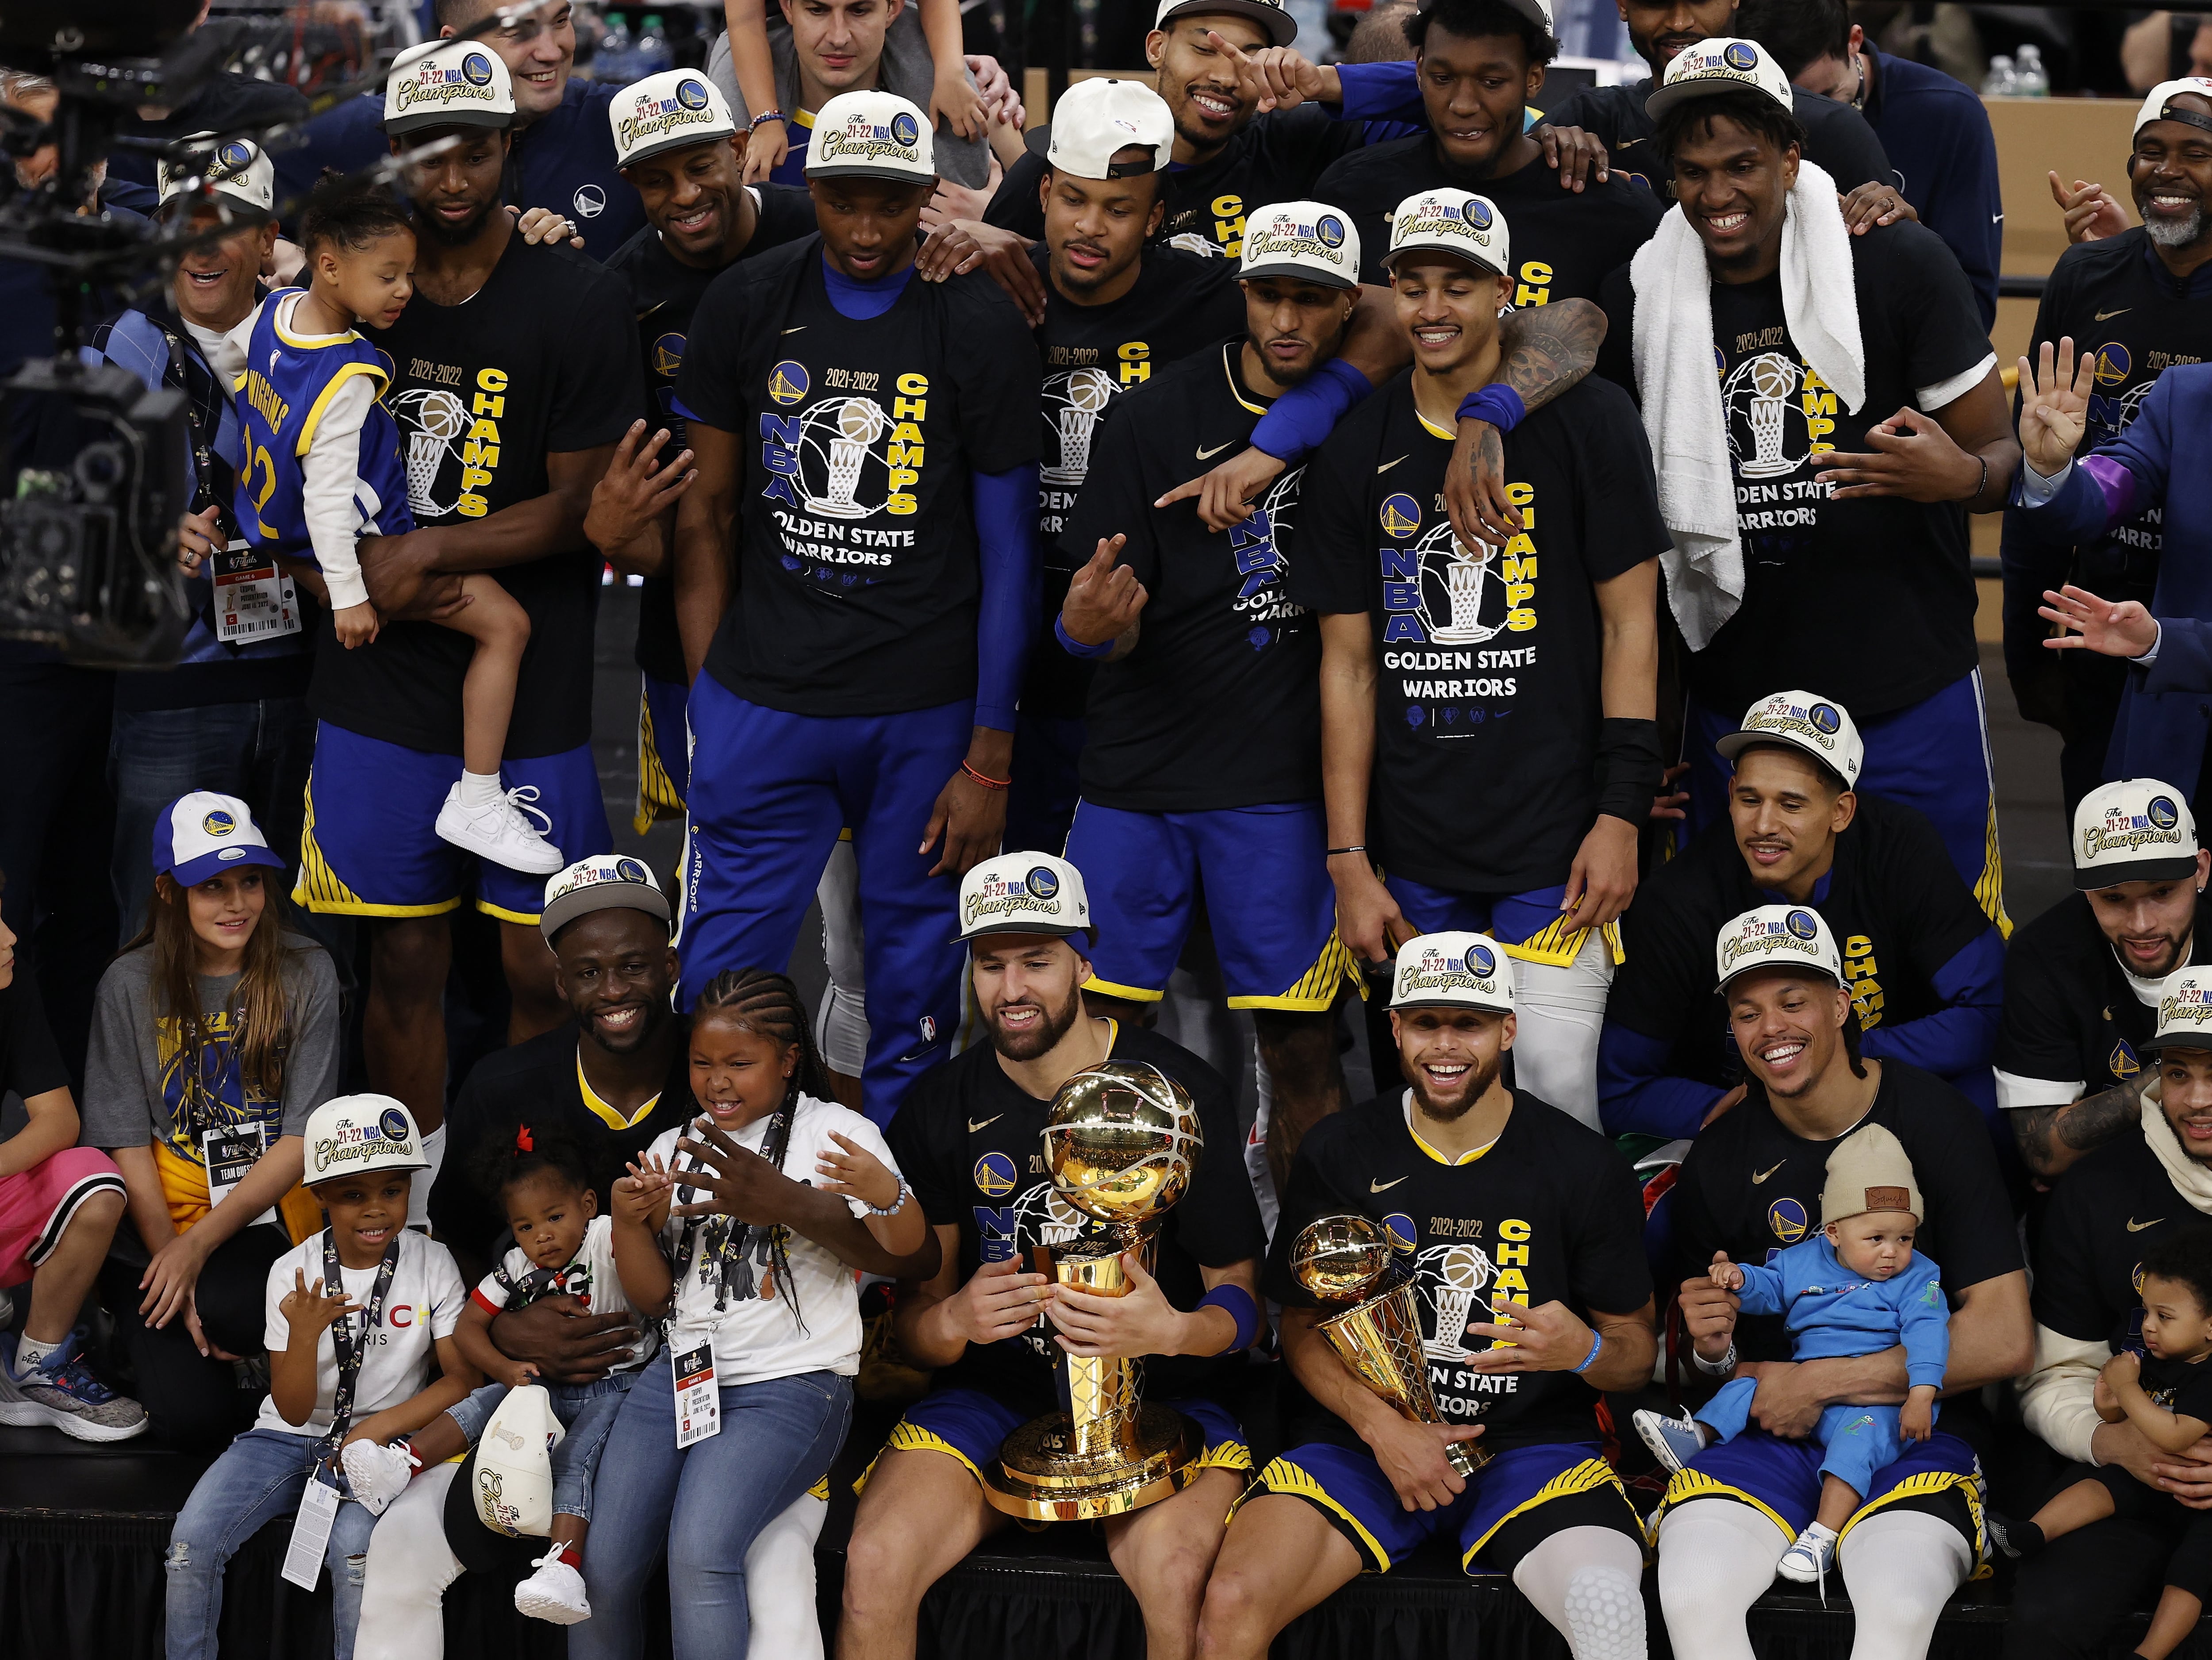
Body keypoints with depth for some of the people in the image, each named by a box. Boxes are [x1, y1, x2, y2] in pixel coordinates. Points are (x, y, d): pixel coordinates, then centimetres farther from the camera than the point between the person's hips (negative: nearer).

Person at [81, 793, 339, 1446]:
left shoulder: (305, 974, -1)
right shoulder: (132, 985, -1)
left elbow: (304, 1137, -4)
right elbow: (127, 1146, -1)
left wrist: (199, 1245, -13)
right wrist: (169, 1259, -14)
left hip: (270, 1216, 0)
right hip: (159, 1219, 0)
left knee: (227, 1304, -36)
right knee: (194, 1415, -20)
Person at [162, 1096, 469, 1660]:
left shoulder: (433, 1265, -7)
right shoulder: (293, 1274, -6)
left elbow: (462, 1380, -3)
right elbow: (293, 1409, -7)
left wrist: (382, 1426, -16)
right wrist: (304, 1335, -27)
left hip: (375, 1443, -2)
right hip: (288, 1438, 2)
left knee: (354, 1545, -32)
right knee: (192, 1539, -20)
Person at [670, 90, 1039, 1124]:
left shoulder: (980, 328, -5)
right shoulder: (746, 309, 3)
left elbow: (1007, 553, -2)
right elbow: (706, 514, 10)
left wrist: (989, 761, -4)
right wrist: (707, 695, 2)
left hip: (926, 714, -2)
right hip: (762, 703, 2)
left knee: (913, 998, 6)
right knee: (721, 993, 0)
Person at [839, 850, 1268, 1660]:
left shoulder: (1178, 1089, -3)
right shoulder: (942, 1106, 5)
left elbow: (1240, 1295, -1)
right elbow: (913, 1313, 7)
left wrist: (1173, 1331, -25)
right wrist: (955, 1321, -19)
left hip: (1160, 1389, -2)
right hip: (994, 1389, 2)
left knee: (1177, 1583, -33)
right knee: (874, 1571, -24)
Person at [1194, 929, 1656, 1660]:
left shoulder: (1585, 1165, 2)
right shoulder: (1340, 1153, 6)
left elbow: (1638, 1352, 8)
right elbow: (1304, 1326, 8)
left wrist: (1583, 1350, -17)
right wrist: (1381, 1427, -10)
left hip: (1531, 1443, -1)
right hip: (1361, 1436, 2)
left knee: (1605, 1601, -34)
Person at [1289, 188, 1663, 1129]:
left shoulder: (1584, 424, -1)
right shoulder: (1358, 455, 7)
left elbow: (1630, 625, 0)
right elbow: (1347, 665, 8)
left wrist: (1622, 812, -7)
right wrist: (1348, 859, 3)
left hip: (1556, 838, -3)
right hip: (1414, 851, 3)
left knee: (1554, 1089, -7)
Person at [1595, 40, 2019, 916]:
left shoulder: (1900, 266, -7)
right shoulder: (1639, 300, 1)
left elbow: (2004, 452, -4)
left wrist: (1959, 476, -25)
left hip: (1910, 701, -2)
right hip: (1735, 703, 2)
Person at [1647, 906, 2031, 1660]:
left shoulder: (1934, 1120, -2)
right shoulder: (1718, 1159, 8)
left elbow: (2003, 1342, -7)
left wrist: (1816, 1384, -8)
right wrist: (1712, 1350, -7)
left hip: (1917, 1427, -2)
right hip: (1764, 1432, 2)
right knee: (1694, 1600, -30)